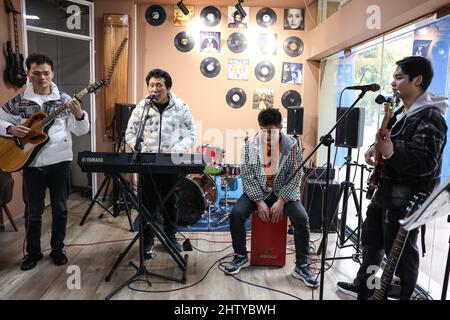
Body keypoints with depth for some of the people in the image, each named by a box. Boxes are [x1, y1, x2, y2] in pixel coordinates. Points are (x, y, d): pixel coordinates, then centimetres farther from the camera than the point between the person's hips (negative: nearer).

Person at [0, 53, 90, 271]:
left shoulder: (64, 100, -2)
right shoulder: (18, 101, 0)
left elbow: (81, 131, -5)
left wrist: (79, 115, -24)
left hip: (60, 162, 0)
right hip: (31, 163, 0)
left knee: (60, 208, 10)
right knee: (33, 211, 10)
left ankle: (57, 249, 27)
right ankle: (33, 252, 28)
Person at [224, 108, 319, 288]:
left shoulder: (292, 146, -9)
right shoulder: (250, 146, -7)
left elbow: (296, 177, -9)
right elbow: (247, 176, -9)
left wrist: (281, 201, -19)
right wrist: (259, 201, -18)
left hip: (284, 192, 0)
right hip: (257, 191, 1)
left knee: (302, 218, -25)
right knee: (236, 214, -23)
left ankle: (302, 266, -7)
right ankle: (241, 257, 1)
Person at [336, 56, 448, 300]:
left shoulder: (430, 118, -19)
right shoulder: (400, 113, 12)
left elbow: (426, 163, -29)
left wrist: (390, 152, -42)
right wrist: (376, 147, 3)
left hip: (406, 199, -10)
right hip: (385, 192, 10)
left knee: (400, 254, 2)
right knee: (370, 241, 21)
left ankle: (402, 296, 22)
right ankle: (363, 288, 39)